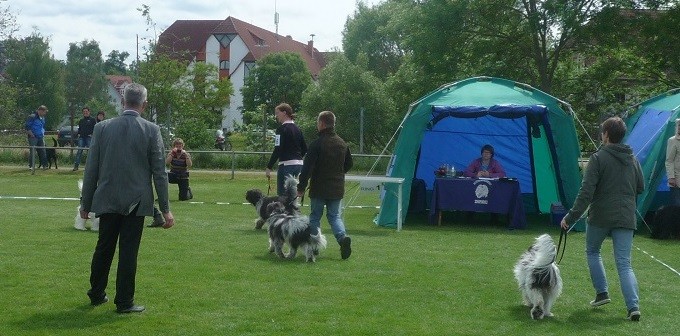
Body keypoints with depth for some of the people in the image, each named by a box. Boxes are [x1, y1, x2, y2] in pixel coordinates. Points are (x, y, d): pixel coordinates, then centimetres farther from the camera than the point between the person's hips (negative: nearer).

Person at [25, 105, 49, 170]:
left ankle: (44, 165, 9)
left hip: (40, 138, 7)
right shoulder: (32, 117, -11)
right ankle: (31, 166, -1)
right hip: (33, 137, -7)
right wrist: (31, 134, -14)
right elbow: (26, 126, -13)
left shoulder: (42, 118, 15)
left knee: (42, 151, 5)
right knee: (32, 152, -6)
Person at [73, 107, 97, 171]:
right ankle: (76, 165, -7)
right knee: (79, 150, -4)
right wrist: (78, 134, 9)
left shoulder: (92, 120, 4)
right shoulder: (81, 120, 19)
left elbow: (95, 128, 0)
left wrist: (91, 134, -10)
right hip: (81, 137, 4)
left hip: (89, 137, -4)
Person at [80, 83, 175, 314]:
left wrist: (86, 203, 11)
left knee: (104, 248, 16)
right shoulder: (151, 130, -7)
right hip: (136, 202, -2)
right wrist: (165, 209, -2)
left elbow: (91, 169, 2)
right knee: (128, 251, 2)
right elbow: (159, 172, -6)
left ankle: (97, 294, 29)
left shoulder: (102, 128, -1)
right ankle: (124, 302, 7)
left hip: (107, 200, 3)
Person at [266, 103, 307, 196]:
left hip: (286, 165, -8)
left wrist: (269, 167, -16)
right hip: (299, 164, 8)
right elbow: (305, 149, 17)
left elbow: (277, 150, -17)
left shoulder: (282, 129, -10)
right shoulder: (297, 129, 14)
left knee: (282, 195, -6)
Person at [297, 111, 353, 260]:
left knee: (315, 216, 10)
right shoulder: (342, 144, 5)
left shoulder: (316, 144, -13)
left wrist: (301, 187, -8)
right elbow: (349, 164, 17)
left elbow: (307, 168, -15)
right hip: (337, 189, 4)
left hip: (319, 189, -4)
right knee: (335, 216, 10)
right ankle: (343, 237, -15)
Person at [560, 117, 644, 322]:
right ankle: (633, 306, -13)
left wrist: (571, 216, -15)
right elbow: (641, 188, 18)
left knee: (592, 252, 23)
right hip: (626, 218, 4)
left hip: (600, 217, -4)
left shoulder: (598, 158, -9)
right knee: (624, 263, 2)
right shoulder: (632, 160, 8)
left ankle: (602, 292, 16)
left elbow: (586, 192, -16)